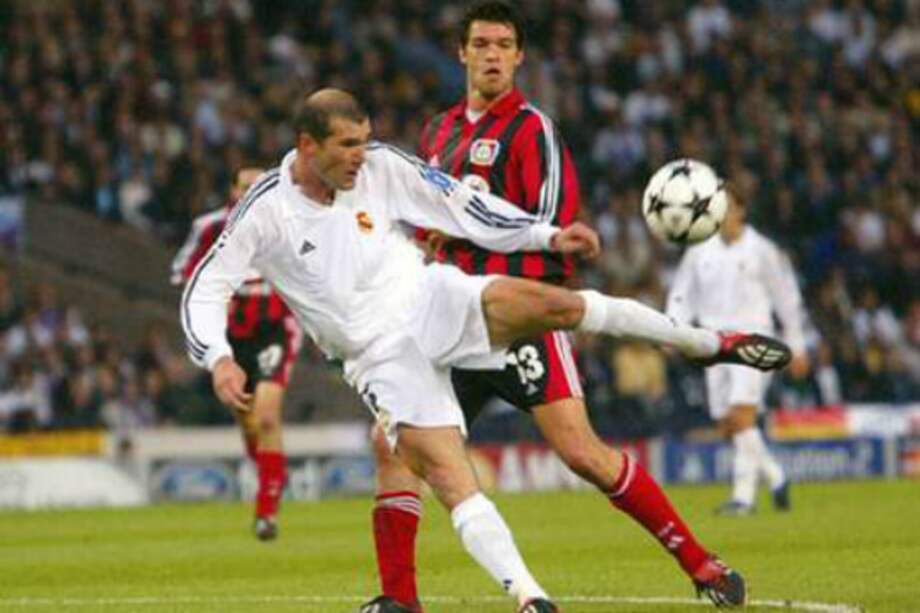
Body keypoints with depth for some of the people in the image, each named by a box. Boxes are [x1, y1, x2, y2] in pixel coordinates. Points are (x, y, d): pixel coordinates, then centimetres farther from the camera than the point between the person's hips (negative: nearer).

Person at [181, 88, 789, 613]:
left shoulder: (381, 166, -4)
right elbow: (204, 291, -8)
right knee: (452, 481, -18)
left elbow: (460, 205, 4)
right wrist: (220, 360, -25)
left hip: (432, 301, 1)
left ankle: (711, 343, -7)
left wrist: (548, 236, 0)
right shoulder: (265, 211, -10)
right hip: (382, 353, -1)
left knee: (551, 302, -22)